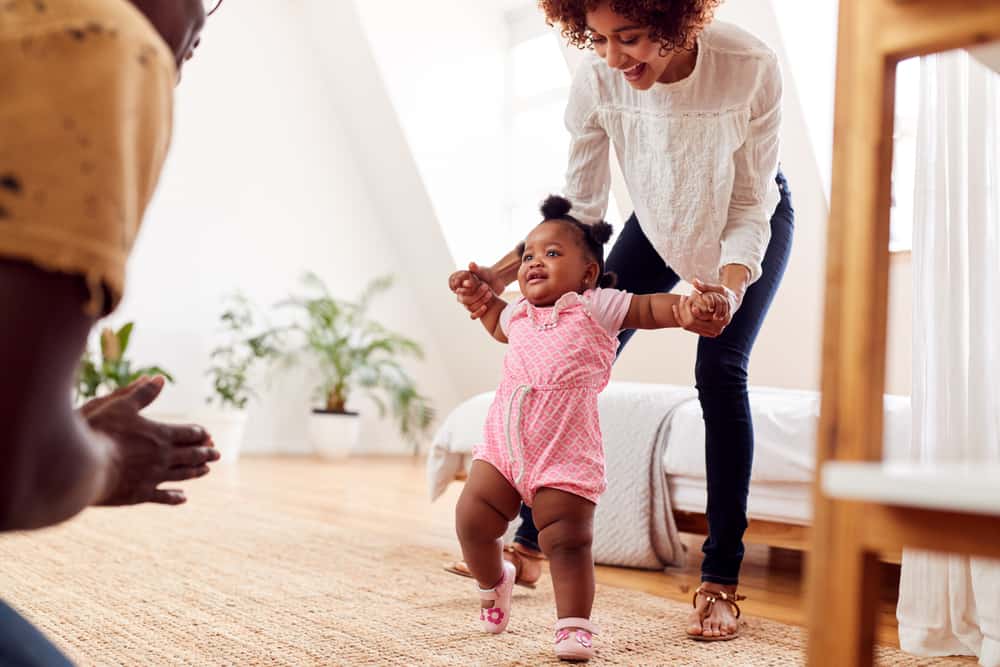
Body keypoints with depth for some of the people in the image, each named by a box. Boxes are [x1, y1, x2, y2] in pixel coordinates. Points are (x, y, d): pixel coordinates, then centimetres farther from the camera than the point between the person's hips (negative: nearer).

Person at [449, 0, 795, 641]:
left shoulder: (751, 66, -34)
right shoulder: (598, 80, -28)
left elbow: (750, 207, -25)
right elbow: (579, 207, -16)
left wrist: (731, 286, -44)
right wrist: (504, 272, -29)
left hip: (752, 220, -3)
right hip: (661, 217, 3)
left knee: (720, 371, -18)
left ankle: (721, 582, -8)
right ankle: (531, 544, 10)